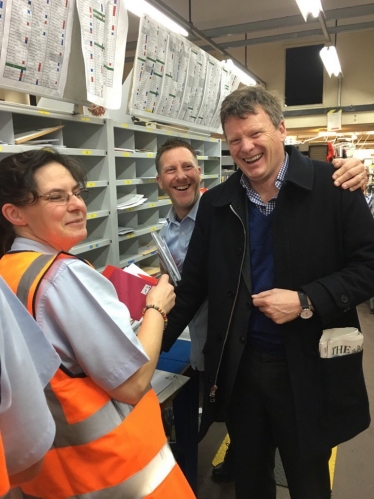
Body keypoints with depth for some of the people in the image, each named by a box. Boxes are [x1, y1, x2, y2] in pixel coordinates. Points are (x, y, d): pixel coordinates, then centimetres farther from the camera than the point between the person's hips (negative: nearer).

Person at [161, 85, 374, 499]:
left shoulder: (332, 186, -9)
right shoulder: (216, 203, 0)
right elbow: (194, 283, 5)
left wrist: (306, 302, -20)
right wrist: (156, 343, 2)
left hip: (311, 368, -2)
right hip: (238, 367, 3)